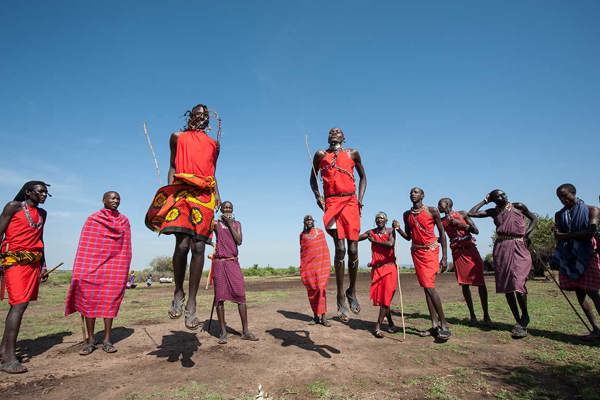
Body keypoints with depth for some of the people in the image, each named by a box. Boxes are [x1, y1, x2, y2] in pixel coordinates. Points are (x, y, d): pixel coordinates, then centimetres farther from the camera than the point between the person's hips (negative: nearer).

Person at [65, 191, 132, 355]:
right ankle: (90, 339, 12)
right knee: (90, 300, 1)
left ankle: (107, 340, 7)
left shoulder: (124, 220, 9)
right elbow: (84, 246, 1)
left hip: (114, 266, 1)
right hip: (93, 263, 0)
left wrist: (125, 270, 4)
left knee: (110, 301, 1)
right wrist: (80, 270, -5)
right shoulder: (92, 219, 5)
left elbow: (126, 247, 8)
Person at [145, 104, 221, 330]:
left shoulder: (214, 144, 24)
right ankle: (178, 292, 7)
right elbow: (172, 167, 16)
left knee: (198, 247, -8)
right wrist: (168, 190, 3)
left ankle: (191, 303, -3)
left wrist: (217, 195, 9)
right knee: (182, 244, -17)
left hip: (205, 195, 2)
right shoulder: (178, 137, 20)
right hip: (182, 191, -1)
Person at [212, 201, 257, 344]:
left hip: (233, 262, 2)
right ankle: (223, 332, 7)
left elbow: (239, 241, 0)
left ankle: (245, 331, 0)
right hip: (219, 262, -2)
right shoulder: (216, 223, 8)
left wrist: (230, 224, -3)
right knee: (220, 297, -1)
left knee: (241, 295, -5)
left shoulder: (237, 223, 14)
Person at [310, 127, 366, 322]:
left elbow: (362, 177, 20)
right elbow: (313, 178, 18)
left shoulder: (353, 153, 14)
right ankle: (341, 298, 1)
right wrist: (318, 196, 1)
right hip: (331, 203, -1)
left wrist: (360, 198, 5)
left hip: (350, 202, 1)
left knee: (353, 250, -1)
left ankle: (352, 291, 20)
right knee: (340, 249, -9)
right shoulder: (321, 154, 12)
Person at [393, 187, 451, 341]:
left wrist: (444, 257, -7)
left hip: (431, 250, -5)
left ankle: (444, 324, -5)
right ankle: (435, 325, 10)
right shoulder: (407, 214, 10)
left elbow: (442, 233, -2)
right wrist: (398, 229, -7)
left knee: (429, 286, -15)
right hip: (416, 252, 5)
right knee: (425, 287, 5)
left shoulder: (432, 211, -4)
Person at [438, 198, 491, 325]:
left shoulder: (462, 214, 4)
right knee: (464, 284, 0)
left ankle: (486, 315, 5)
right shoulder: (442, 221, 9)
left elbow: (476, 231, 1)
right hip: (457, 252, 2)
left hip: (470, 249, -1)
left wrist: (461, 224, -9)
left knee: (480, 282, -4)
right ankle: (472, 315, 8)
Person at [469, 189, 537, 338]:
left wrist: (527, 233, 1)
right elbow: (471, 213, 6)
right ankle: (518, 321, 17)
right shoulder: (493, 211, 11)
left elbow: (534, 218, 16)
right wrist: (485, 201, 11)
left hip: (518, 247, -3)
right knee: (506, 286, 3)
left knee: (517, 283, -16)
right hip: (501, 249, 3)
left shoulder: (518, 207, 7)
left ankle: (525, 317, 9)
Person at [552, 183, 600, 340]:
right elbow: (558, 237, 6)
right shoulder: (559, 214, 14)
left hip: (587, 254, -4)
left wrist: (566, 236, -10)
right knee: (579, 293, 3)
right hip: (568, 256, 4)